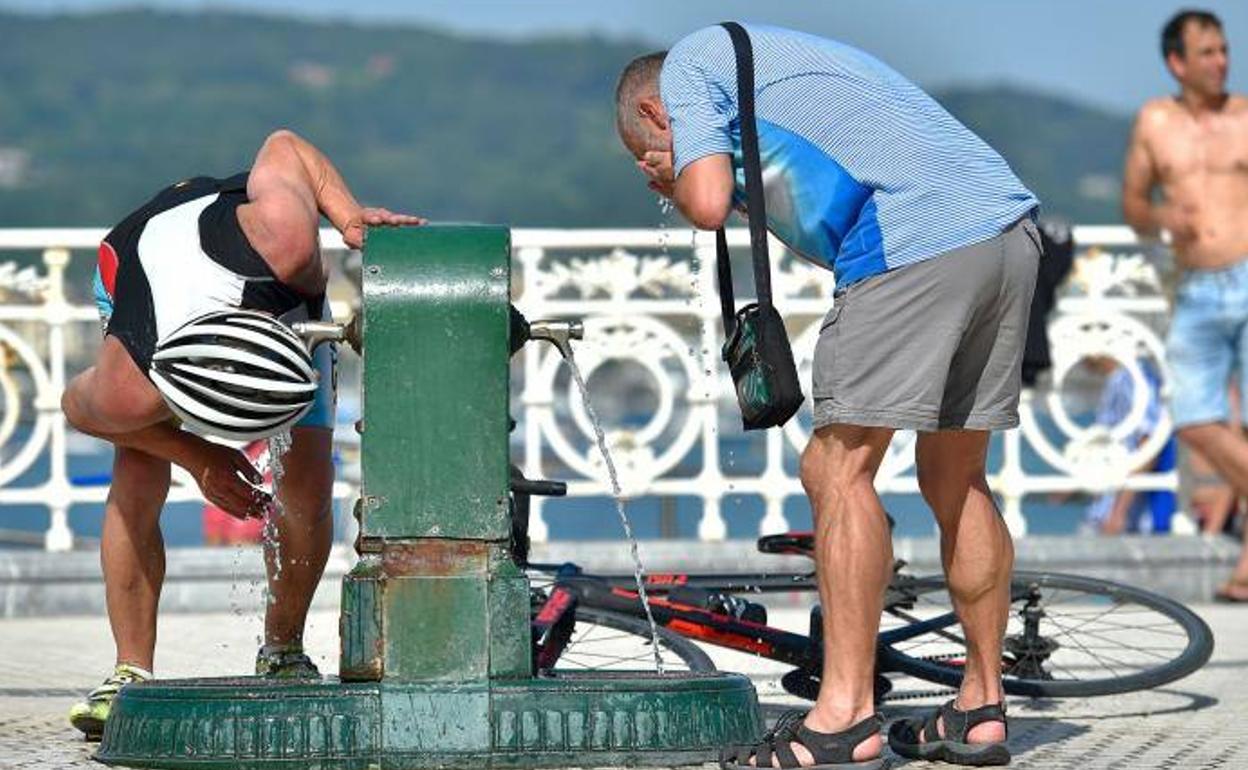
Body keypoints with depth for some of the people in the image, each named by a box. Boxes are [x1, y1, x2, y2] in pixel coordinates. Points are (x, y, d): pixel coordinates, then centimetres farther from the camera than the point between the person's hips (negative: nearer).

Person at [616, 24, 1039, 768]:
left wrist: (673, 183, 18)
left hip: (915, 245, -9)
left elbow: (707, 205, -3)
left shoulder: (688, 63, 11)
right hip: (1011, 230, 9)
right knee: (956, 480, 15)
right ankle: (982, 708, 18)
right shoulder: (779, 55, 36)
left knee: (839, 470, -4)